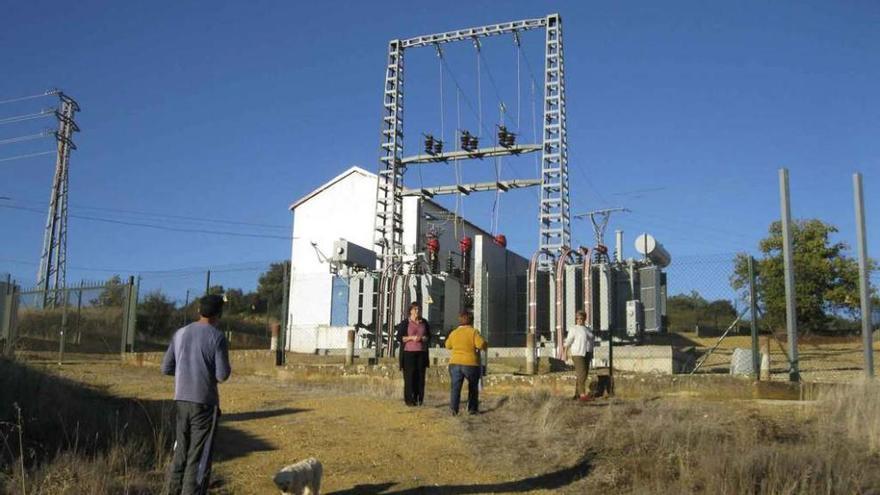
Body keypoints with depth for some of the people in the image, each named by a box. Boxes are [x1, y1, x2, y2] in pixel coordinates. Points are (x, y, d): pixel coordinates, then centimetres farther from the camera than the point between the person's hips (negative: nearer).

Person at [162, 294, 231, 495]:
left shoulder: (180, 334, 6)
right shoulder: (217, 337, -11)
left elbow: (166, 368, 10)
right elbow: (223, 375, -13)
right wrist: (226, 366, 9)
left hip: (181, 400, 6)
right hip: (205, 402, -6)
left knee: (181, 450, 17)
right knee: (200, 456, 0)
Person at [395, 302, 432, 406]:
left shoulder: (425, 323, 12)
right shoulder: (405, 323, -1)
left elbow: (429, 336, 16)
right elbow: (398, 337, -3)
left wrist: (424, 338, -6)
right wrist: (411, 338, -14)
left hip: (422, 353, 4)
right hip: (408, 352, -4)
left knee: (420, 376, 0)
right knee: (409, 376, -6)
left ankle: (419, 399, 7)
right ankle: (409, 400, -1)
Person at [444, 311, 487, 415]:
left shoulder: (453, 333, 7)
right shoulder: (473, 332, -6)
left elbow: (448, 345, 21)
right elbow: (481, 344, -17)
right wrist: (485, 346, 5)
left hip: (455, 364, 2)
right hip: (470, 364, -2)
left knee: (455, 387, 2)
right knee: (473, 387, 17)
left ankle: (453, 409, -12)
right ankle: (472, 409, 21)